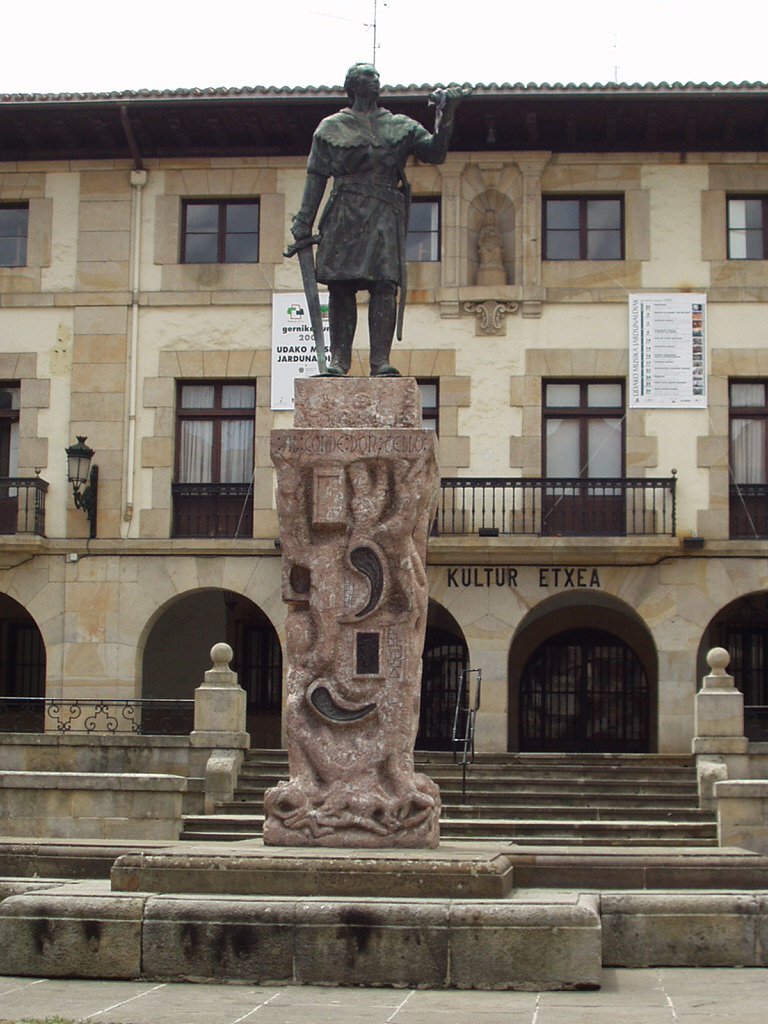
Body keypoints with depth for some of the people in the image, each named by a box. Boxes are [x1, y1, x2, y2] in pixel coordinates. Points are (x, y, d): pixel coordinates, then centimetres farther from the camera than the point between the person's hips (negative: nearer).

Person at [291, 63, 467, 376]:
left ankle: (381, 362, -16)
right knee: (340, 286, -5)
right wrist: (304, 221, 2)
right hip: (344, 214, 0)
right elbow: (317, 177, 10)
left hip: (385, 215, 0)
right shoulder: (332, 128, 15)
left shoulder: (401, 127, 17)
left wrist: (446, 117, -8)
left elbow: (435, 152, 6)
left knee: (385, 285, -12)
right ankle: (338, 360, -5)